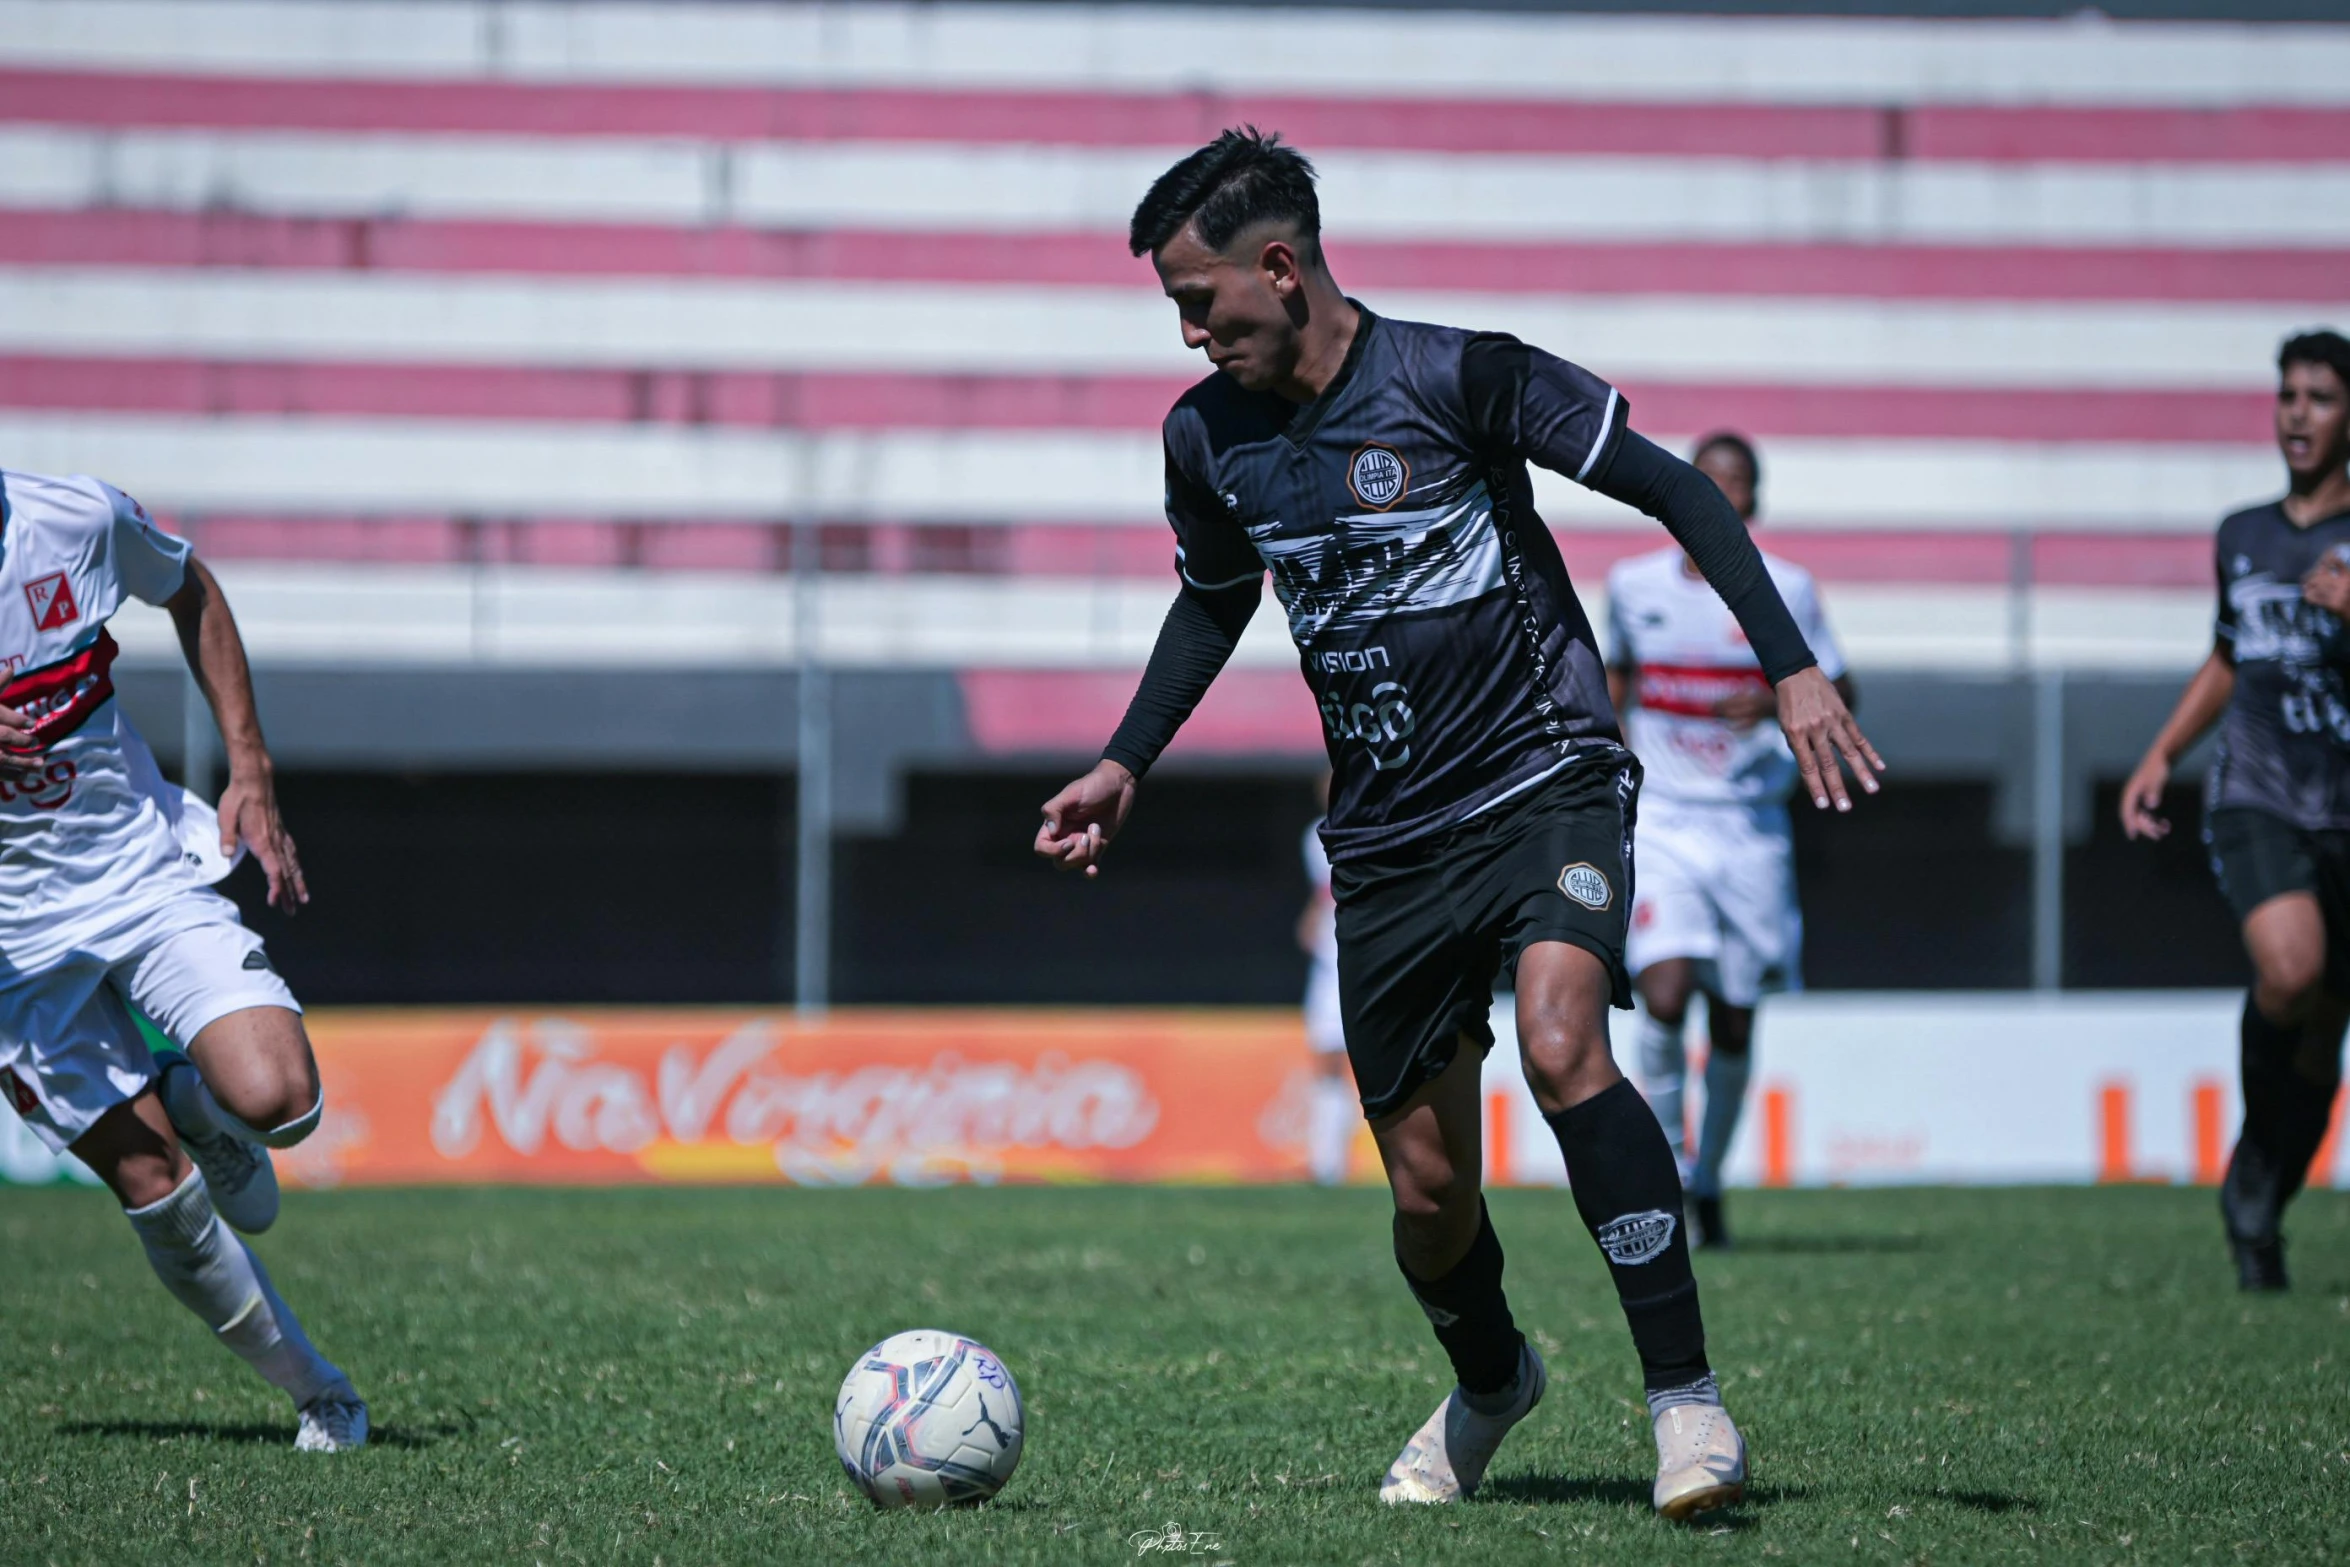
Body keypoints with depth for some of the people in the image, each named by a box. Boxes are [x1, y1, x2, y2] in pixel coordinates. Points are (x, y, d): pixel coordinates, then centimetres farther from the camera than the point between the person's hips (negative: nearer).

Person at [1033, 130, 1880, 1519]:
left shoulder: (1453, 376, -13)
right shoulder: (1209, 438, 3)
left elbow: (1671, 488, -9)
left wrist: (1791, 668, -16)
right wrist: (1126, 765, 17)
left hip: (1547, 779, -5)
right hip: (1389, 842, 5)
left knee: (1560, 1043, -31)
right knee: (1430, 1196, 3)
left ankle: (1687, 1398, -25)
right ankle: (1490, 1385, 36)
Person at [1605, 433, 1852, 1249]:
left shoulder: (1785, 590, -1)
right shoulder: (1634, 584, 4)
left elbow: (1839, 694, 5)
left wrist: (1778, 701, -16)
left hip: (1750, 828, 0)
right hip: (1660, 822, 0)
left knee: (1733, 1024, 5)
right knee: (1664, 997, -19)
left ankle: (1707, 1183, 25)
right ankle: (1666, 1170, -3)